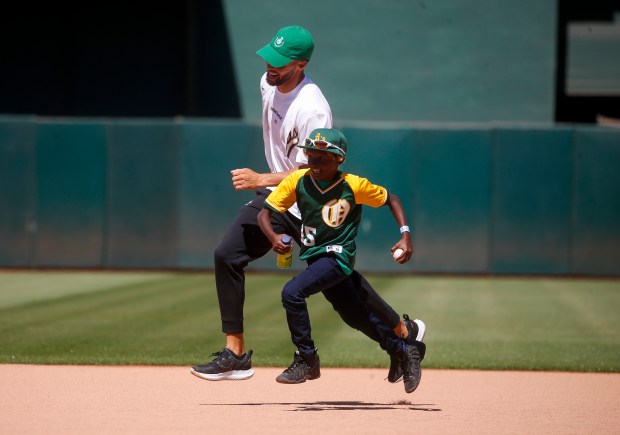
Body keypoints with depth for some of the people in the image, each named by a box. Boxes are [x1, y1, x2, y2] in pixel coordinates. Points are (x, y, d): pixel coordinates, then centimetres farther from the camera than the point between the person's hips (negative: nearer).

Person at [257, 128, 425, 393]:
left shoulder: (354, 186, -13)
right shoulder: (298, 181, -5)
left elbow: (390, 199, 1)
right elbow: (264, 213, -5)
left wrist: (405, 236, -10)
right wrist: (273, 237, -25)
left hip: (338, 256, -6)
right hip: (315, 257, 6)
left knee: (292, 292, -25)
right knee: (356, 317, 14)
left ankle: (307, 360, -13)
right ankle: (405, 352, 32)